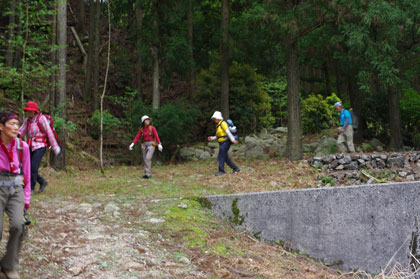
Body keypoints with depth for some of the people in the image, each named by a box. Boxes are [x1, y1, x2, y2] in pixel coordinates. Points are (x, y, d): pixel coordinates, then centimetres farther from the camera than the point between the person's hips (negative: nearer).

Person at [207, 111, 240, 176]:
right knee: (225, 158, 9)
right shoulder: (218, 125, 19)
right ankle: (236, 168, 15)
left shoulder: (223, 123, -10)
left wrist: (233, 140, -23)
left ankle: (221, 171, -8)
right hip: (222, 143, 10)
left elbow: (228, 132, -18)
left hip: (225, 142, -10)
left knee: (220, 156, -11)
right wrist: (212, 138, 12)